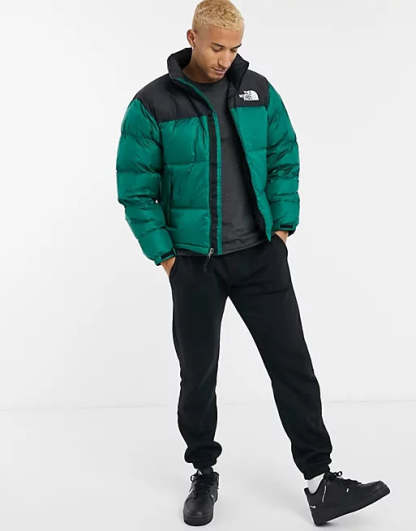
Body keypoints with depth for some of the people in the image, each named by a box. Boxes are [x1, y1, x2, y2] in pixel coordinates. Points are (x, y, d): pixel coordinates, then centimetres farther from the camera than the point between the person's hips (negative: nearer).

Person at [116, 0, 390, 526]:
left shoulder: (258, 91, 3)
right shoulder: (153, 105, -6)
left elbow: (284, 159, 9)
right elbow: (135, 188, -4)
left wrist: (283, 226, 1)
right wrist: (164, 255, -6)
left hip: (260, 254, 2)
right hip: (193, 264, -2)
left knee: (293, 363, 0)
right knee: (198, 373, 9)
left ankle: (319, 481, 11)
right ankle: (203, 474, 30)